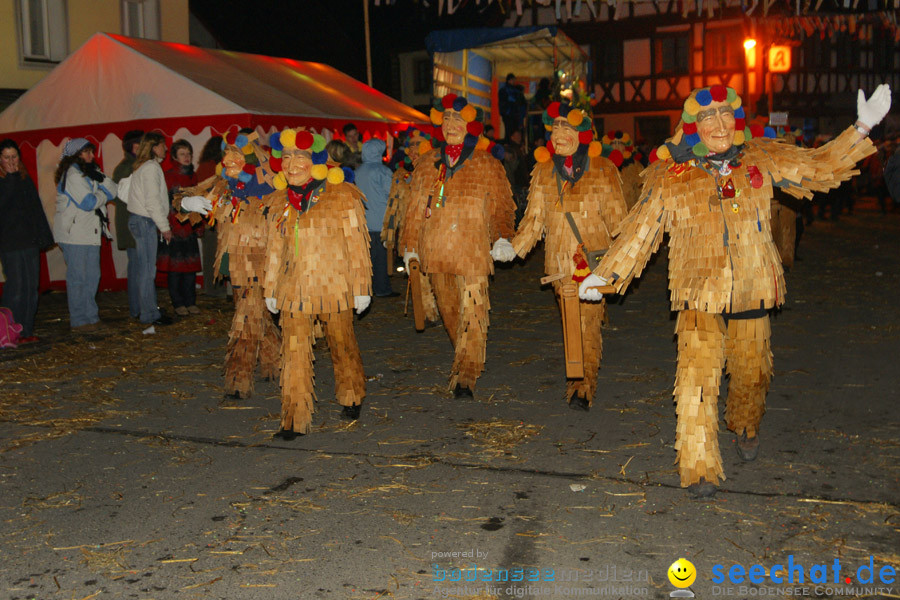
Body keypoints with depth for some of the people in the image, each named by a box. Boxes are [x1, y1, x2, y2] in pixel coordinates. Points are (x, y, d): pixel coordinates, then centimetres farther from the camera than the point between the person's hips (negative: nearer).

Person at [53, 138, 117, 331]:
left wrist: (100, 179, -10)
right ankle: (79, 321, 1)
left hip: (90, 233, 9)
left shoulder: (89, 171, 18)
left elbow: (113, 189, 7)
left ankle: (90, 316, 17)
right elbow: (88, 202, -17)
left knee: (92, 276, 10)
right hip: (74, 234, -8)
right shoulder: (72, 174, -10)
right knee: (77, 277, -4)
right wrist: (104, 194, 2)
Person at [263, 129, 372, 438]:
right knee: (294, 352, -3)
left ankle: (352, 399, 35)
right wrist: (271, 289, 17)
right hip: (294, 290, 3)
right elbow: (275, 248, 17)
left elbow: (357, 244, -2)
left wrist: (361, 288, -3)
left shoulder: (342, 196, -3)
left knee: (343, 347, 12)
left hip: (334, 286, -3)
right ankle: (294, 420, 3)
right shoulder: (280, 201, 10)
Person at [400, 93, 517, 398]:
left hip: (472, 251, -4)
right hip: (436, 251, 4)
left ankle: (465, 376, -8)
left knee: (472, 312, -10)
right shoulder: (428, 163, 12)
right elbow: (415, 207, 17)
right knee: (449, 310, 14)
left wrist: (503, 238, -13)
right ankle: (467, 359, 34)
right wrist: (410, 244, 14)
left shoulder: (487, 165, 3)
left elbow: (501, 207, 3)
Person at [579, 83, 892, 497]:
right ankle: (699, 469, -6)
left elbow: (820, 168, 12)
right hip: (699, 295, -3)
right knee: (698, 377, -15)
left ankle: (745, 428, 48)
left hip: (751, 291, 3)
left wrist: (863, 127, 4)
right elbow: (639, 231, 4)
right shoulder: (670, 177, -2)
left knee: (751, 373, 16)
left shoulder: (762, 159, 3)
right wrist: (606, 274, 1)